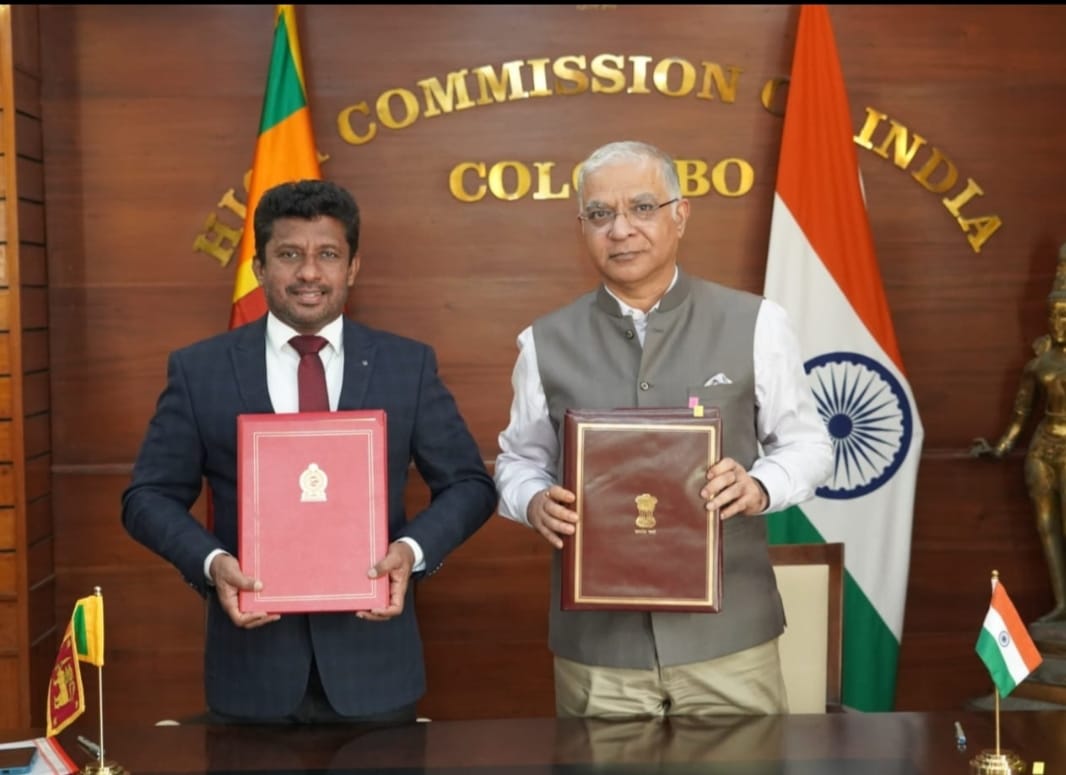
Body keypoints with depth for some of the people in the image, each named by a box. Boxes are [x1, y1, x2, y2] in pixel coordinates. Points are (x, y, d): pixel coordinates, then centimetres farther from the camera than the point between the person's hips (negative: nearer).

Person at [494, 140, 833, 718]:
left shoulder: (754, 323, -1)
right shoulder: (545, 343, 5)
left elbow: (806, 442, 7)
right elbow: (519, 458, 14)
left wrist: (758, 487, -14)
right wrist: (535, 502, -9)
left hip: (727, 634, -1)